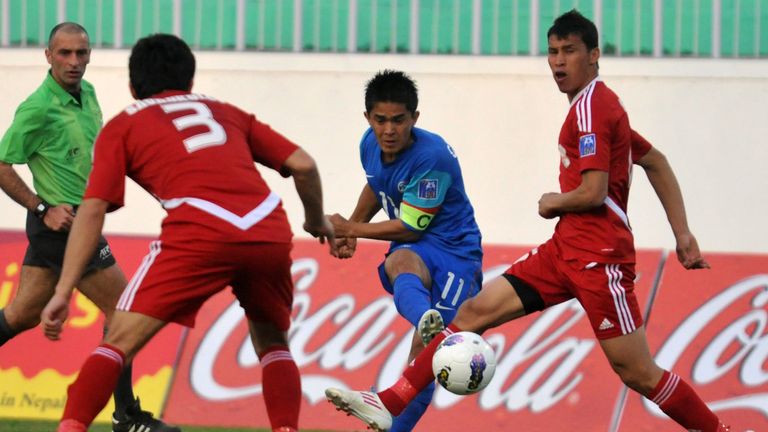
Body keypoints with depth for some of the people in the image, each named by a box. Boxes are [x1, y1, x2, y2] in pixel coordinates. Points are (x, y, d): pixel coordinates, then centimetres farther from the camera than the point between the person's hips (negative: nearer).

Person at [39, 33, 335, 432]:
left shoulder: (122, 126, 21)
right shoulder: (226, 113, 30)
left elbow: (92, 210, 9)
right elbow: (303, 165, 22)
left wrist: (63, 293, 5)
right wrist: (317, 220, 41)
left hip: (200, 233, -3)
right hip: (270, 231, 3)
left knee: (120, 340, 1)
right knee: (272, 343, 26)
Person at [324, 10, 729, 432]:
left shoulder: (590, 107, -13)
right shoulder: (599, 104, 17)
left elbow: (593, 193, -20)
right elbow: (656, 163, 25)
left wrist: (553, 203, 1)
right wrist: (682, 233, 22)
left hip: (599, 256, -10)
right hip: (566, 250, 10)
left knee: (636, 372, -7)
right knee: (477, 310, 1)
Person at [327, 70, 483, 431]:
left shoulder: (432, 156, -22)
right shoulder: (370, 145, 1)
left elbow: (409, 227, -15)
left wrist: (349, 229, -5)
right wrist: (351, 229, 22)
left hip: (454, 254, -4)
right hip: (414, 251, 4)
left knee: (423, 353, -17)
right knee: (400, 262, -37)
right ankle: (429, 322, -70)